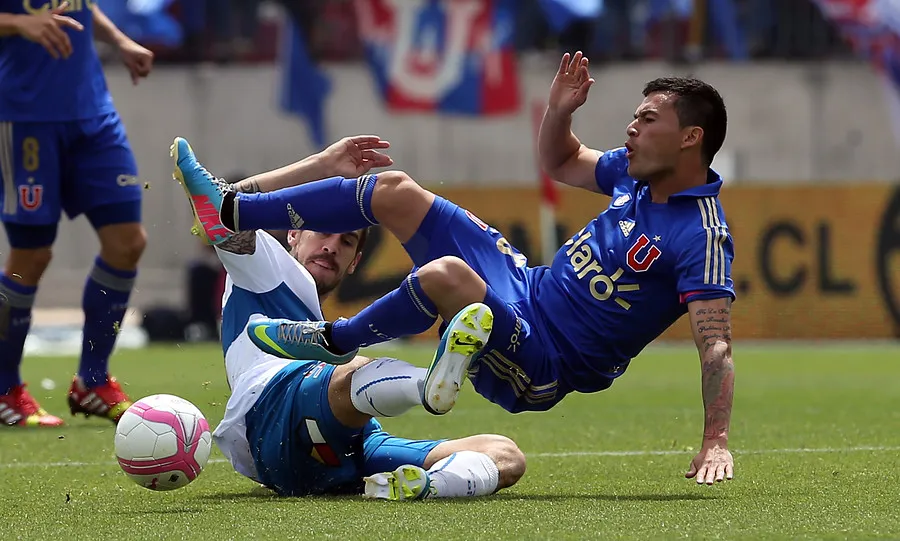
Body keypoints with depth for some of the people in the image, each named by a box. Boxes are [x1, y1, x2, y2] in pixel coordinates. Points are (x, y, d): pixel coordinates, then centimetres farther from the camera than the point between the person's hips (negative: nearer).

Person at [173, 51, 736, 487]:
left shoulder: (701, 236, -21)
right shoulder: (635, 174, 5)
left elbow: (716, 344, -28)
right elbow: (559, 163, 24)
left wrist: (716, 441, -39)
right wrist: (559, 110, 3)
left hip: (541, 365, -9)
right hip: (523, 287, 9)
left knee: (445, 272, -37)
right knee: (395, 191, 7)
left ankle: (332, 340, -7)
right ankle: (231, 212, 18)